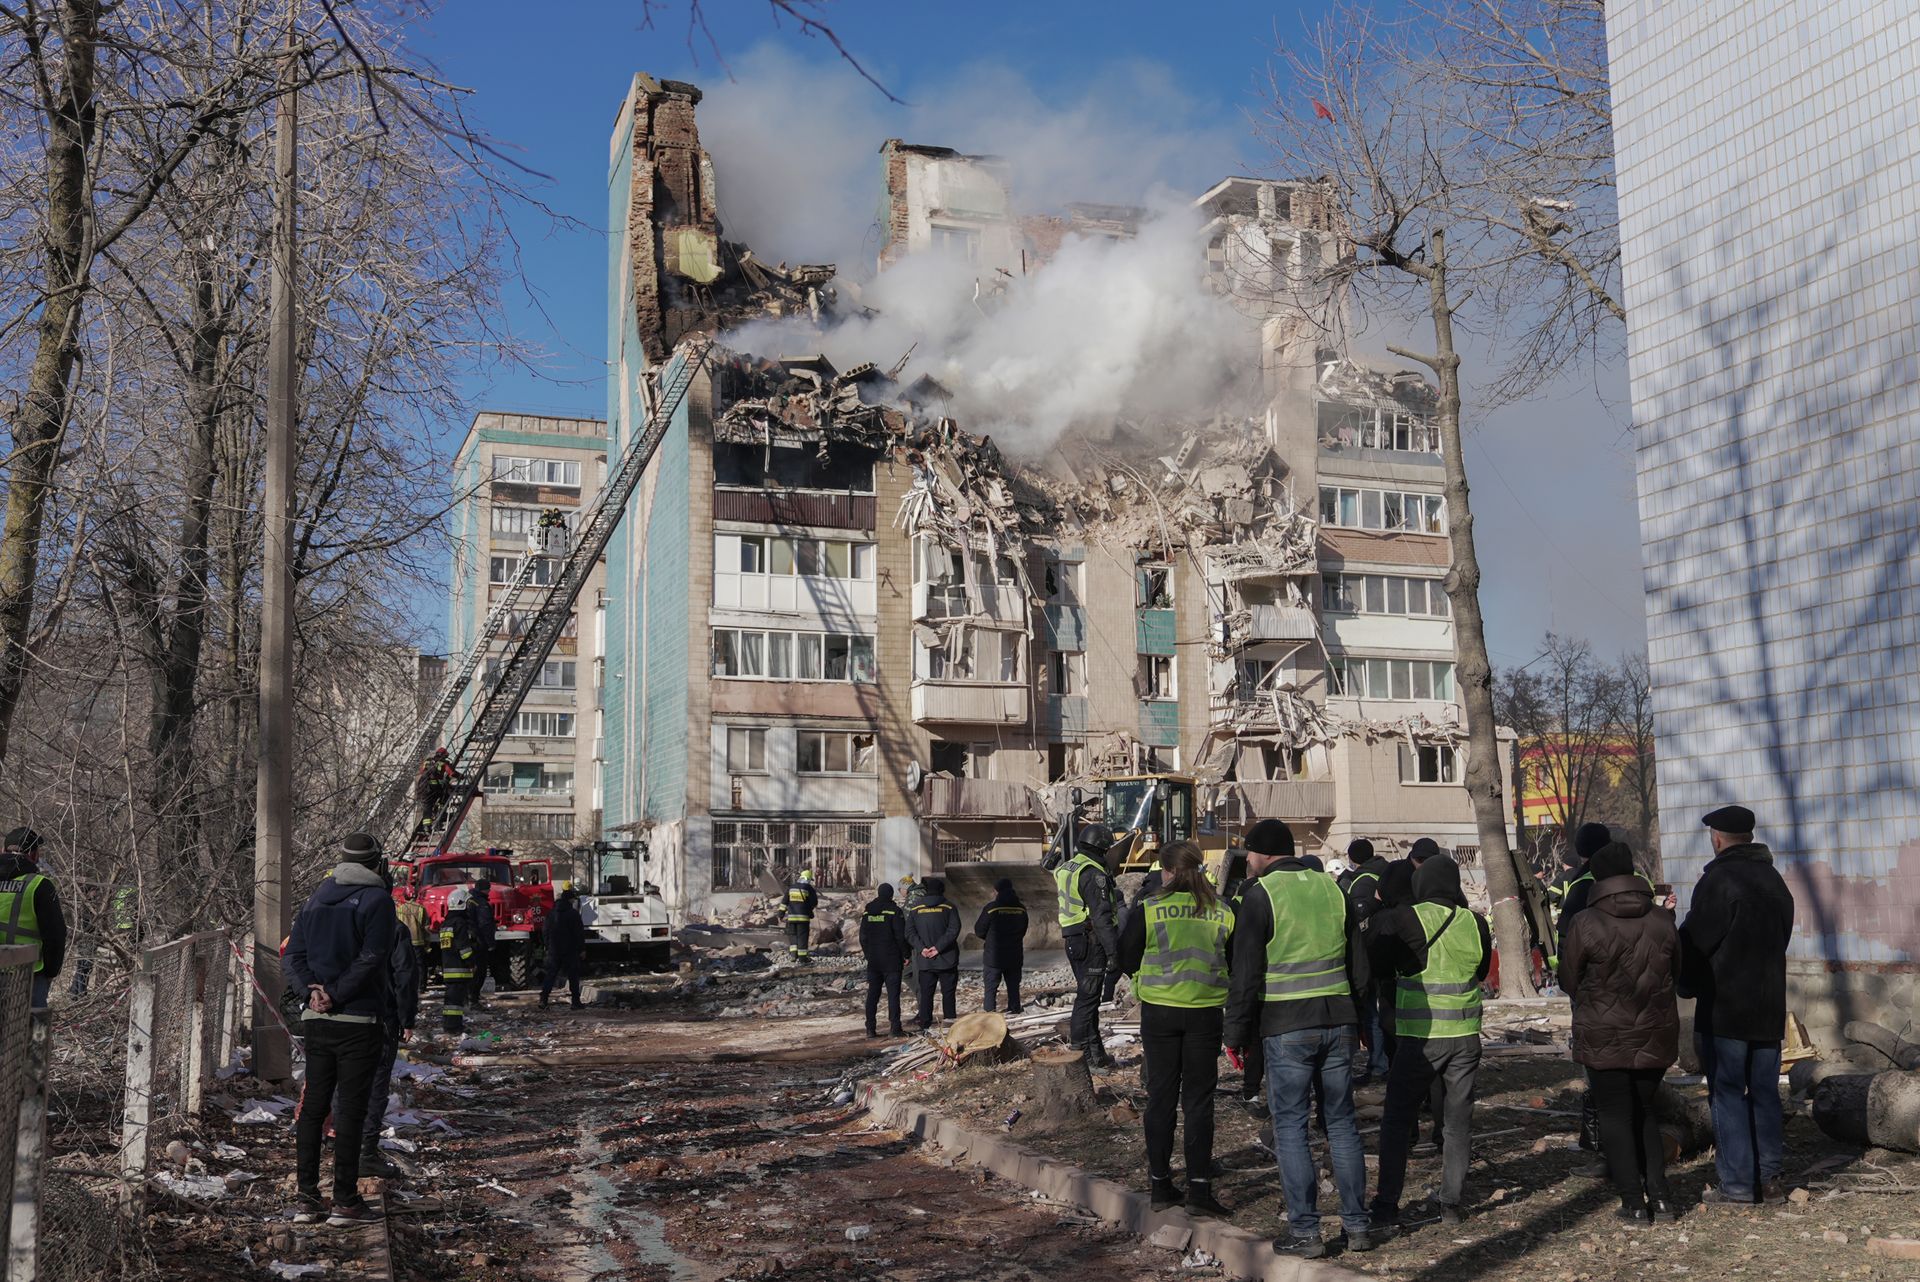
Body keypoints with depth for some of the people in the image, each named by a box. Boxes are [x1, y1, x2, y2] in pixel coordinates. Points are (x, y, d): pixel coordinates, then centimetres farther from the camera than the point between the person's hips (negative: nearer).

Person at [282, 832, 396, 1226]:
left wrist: (312, 988, -6)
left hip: (316, 1018, 6)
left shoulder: (318, 897, 12)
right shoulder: (377, 899, -7)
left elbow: (294, 952, 6)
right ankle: (345, 1201, -1)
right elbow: (372, 958, -18)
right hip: (358, 1019, -6)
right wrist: (336, 995, -15)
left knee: (312, 1106, 11)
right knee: (350, 1109, -2)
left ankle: (305, 1197, 12)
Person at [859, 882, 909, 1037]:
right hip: (892, 960, -4)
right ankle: (895, 1027, -6)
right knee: (893, 993, -2)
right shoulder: (894, 911, -9)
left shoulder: (867, 911, 7)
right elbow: (901, 936, -11)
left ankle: (870, 1028, 6)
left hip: (873, 960, 4)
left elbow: (863, 936, 10)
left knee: (872, 993, 8)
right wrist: (905, 955, -3)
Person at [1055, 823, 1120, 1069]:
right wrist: (1112, 949, -21)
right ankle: (1079, 1053, -4)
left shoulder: (1064, 870, 15)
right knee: (1087, 997, -5)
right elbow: (1101, 915, -21)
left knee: (1088, 996, 15)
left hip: (1072, 942, 10)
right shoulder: (1093, 873, -16)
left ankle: (1096, 1052, 21)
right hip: (1091, 941, -10)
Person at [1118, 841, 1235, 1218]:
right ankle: (1199, 1187, 3)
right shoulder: (1223, 914, -1)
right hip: (1206, 1013, 1)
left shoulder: (1146, 910, -7)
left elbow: (1127, 961, 1)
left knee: (1161, 1096, 11)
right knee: (1199, 1099, 7)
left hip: (1159, 1011, -1)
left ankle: (1160, 1184, 16)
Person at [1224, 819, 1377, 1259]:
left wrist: (1237, 1033, -2)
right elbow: (1359, 965, 13)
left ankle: (1304, 1231, 4)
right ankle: (1356, 1225, 16)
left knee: (1290, 1127, 2)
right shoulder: (1331, 888, 9)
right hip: (1336, 1021, 5)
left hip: (1287, 1028, -5)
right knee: (1341, 1122, 13)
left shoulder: (1261, 894, -8)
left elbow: (1246, 974, -10)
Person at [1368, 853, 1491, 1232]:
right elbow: (1482, 972, 14)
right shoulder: (1475, 923, 1)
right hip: (1465, 1035, 3)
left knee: (1397, 1120, 5)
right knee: (1458, 1121, 14)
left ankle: (1386, 1208, 4)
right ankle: (1452, 1204, 17)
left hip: (1419, 1036, -3)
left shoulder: (1407, 919, -12)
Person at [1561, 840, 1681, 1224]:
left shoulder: (1585, 924, -15)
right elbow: (1676, 974, 10)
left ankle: (1633, 1203, 6)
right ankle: (1659, 1195, 12)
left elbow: (1569, 981, -4)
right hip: (1655, 1035, 4)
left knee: (1616, 1117, 7)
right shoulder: (1662, 920, -3)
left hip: (1604, 1038, -4)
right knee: (1645, 1113, 19)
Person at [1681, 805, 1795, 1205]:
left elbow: (1694, 940, -12)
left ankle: (1737, 1184, -1)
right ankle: (1769, 1179, 15)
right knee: (1765, 1093, 12)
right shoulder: (1774, 880, 10)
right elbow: (1781, 937, 16)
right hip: (1769, 1006, 7)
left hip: (1724, 1008, -7)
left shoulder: (1717, 880, -15)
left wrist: (1688, 985, 5)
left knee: (1728, 1094, -1)